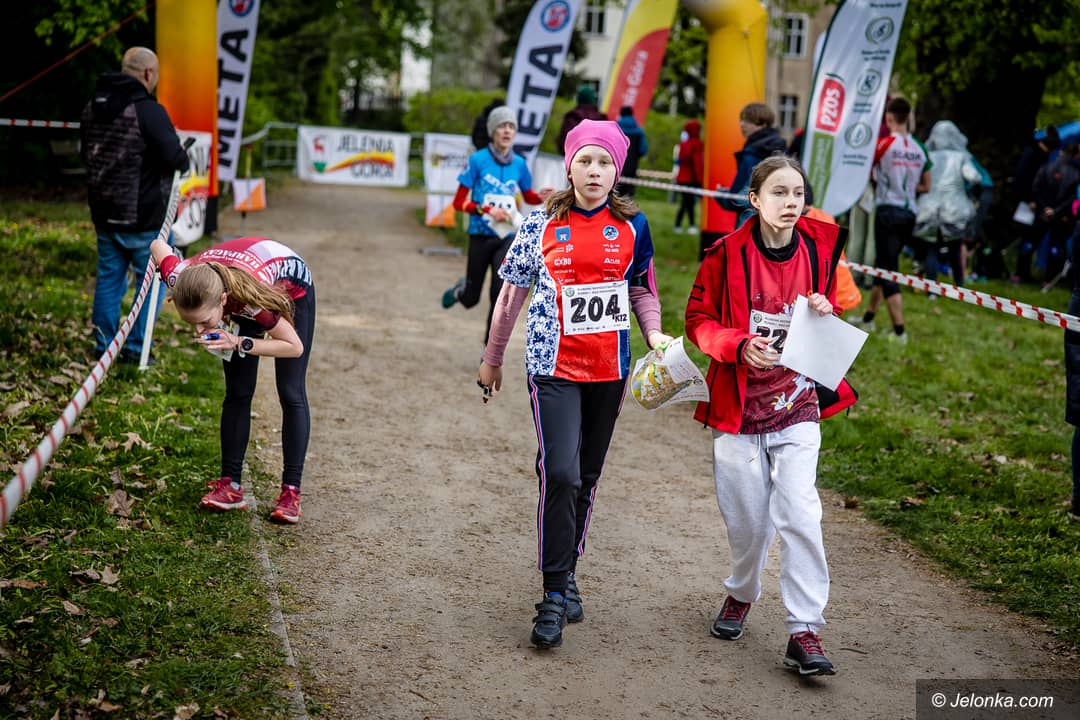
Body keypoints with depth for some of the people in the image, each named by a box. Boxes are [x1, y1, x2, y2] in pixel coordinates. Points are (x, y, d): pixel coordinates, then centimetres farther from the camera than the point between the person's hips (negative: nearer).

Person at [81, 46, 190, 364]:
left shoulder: (92, 108, 6)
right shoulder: (148, 110, -19)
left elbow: (85, 154, 17)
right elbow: (173, 157, -26)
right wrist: (185, 160, -5)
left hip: (104, 214, 7)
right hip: (143, 217, -7)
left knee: (109, 278, 17)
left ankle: (104, 346, 22)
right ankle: (135, 348, 7)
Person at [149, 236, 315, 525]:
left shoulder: (251, 298, -46)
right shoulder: (180, 279, -36)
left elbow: (295, 346, -32)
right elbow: (157, 245, -12)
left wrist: (240, 344, -40)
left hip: (291, 285, -4)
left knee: (291, 394, -6)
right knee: (237, 394, 1)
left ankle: (291, 492, -3)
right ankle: (230, 485, 5)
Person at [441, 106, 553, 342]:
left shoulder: (519, 163, 3)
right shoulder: (478, 160, -8)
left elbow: (528, 197, 19)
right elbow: (459, 202, -6)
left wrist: (541, 197, -4)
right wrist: (488, 210, -20)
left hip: (507, 237, 2)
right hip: (480, 236, -2)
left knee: (501, 295, -12)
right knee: (471, 298, 10)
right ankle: (460, 290, 49)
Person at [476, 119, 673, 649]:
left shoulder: (632, 225, 3)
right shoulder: (543, 223, -1)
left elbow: (642, 289, 14)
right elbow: (513, 293, 7)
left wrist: (654, 333, -6)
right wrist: (492, 359, 13)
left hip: (608, 368, 3)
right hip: (553, 366, -2)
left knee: (587, 476, 12)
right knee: (560, 472, -15)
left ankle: (567, 571, 29)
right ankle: (555, 594, -5)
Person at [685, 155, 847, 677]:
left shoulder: (819, 247, 0)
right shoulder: (728, 253, -8)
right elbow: (699, 320, -3)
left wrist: (826, 315, -8)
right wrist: (740, 345, -20)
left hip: (796, 406, 1)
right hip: (738, 408, -1)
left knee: (799, 514, -9)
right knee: (748, 519, 8)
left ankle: (804, 631, -2)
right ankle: (741, 593, 38)